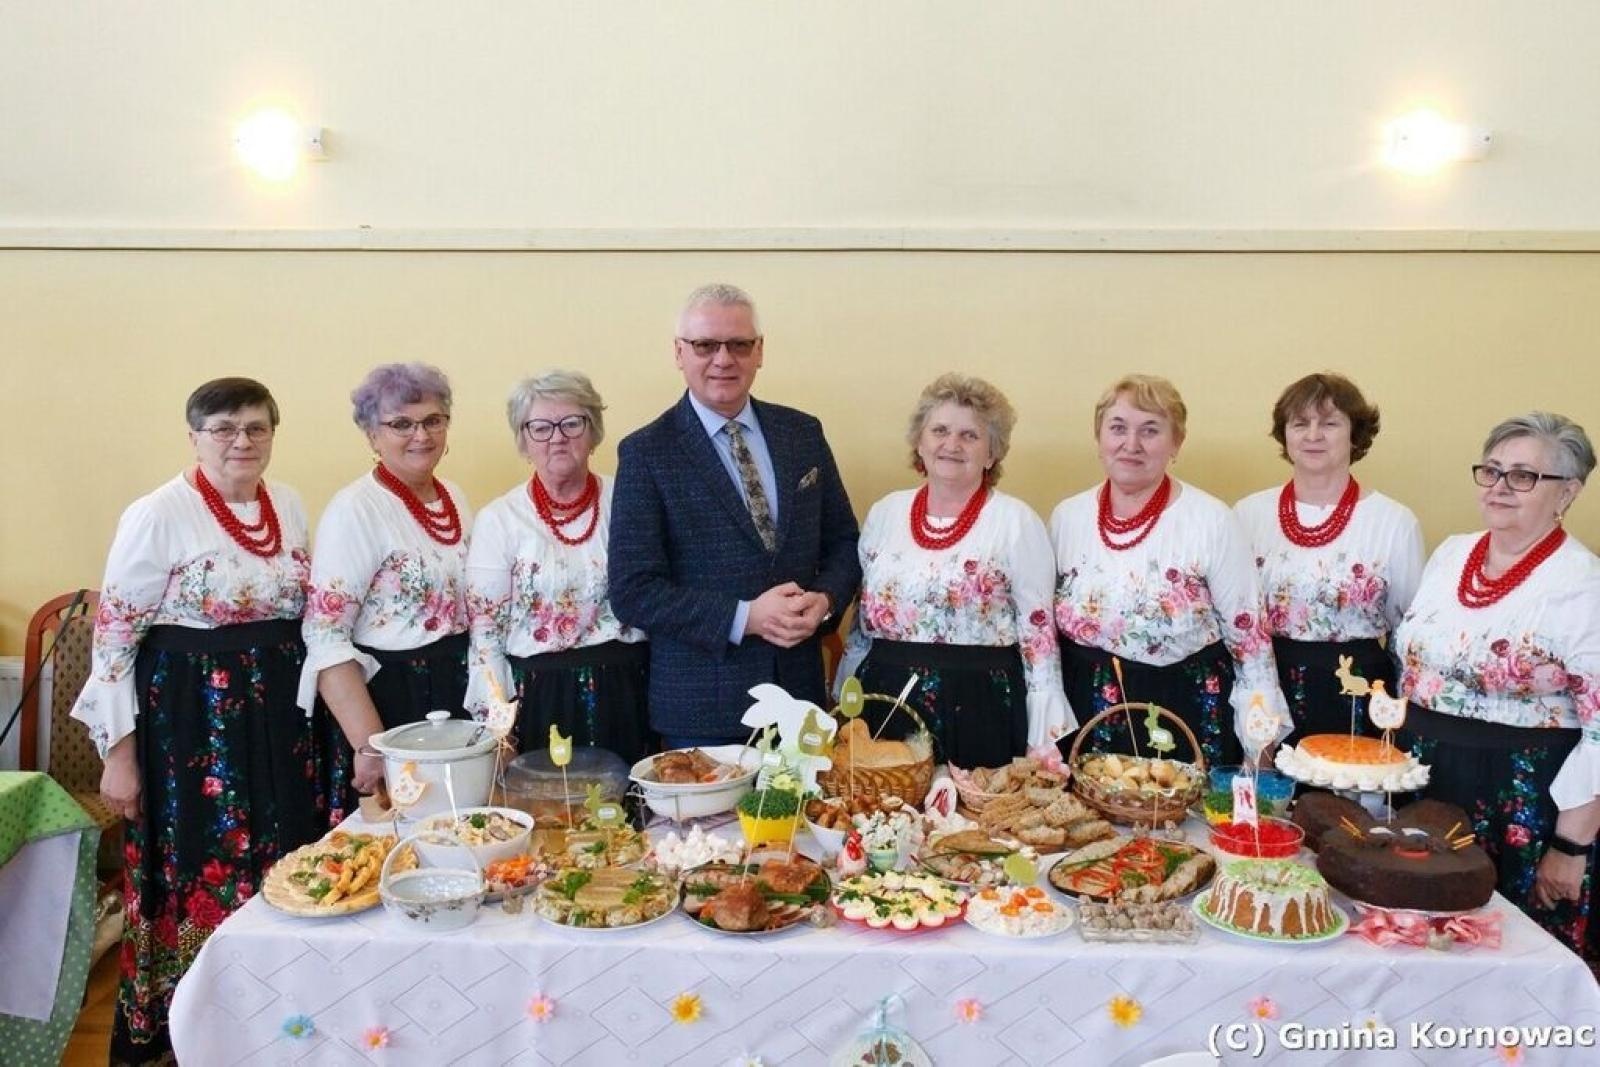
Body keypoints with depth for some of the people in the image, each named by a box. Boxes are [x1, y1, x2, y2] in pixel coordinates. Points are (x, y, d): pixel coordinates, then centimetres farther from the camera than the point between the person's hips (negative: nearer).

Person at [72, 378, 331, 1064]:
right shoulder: (158, 515, -10)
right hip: (191, 716, -5)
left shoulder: (289, 506, 7)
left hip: (281, 714, 5)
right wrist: (119, 749, -10)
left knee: (281, 870, 10)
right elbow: (114, 634, -8)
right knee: (200, 875, 1)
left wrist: (313, 707, 14)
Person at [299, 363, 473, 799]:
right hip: (391, 701, -6)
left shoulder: (456, 500, 7)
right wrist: (369, 745, -23)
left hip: (462, 697, 7)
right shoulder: (355, 509, -13)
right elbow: (326, 639, -19)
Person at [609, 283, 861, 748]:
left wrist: (825, 599, -10)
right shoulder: (646, 452, -7)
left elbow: (843, 541, 11)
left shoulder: (803, 432, 6)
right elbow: (633, 590, -12)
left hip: (799, 690, 4)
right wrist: (744, 617, -20)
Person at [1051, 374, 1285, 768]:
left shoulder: (1212, 520, -9)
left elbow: (1248, 633, -4)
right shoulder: (1066, 517, 2)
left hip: (1189, 716, -3)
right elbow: (1045, 632, 11)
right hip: (1088, 717, 3)